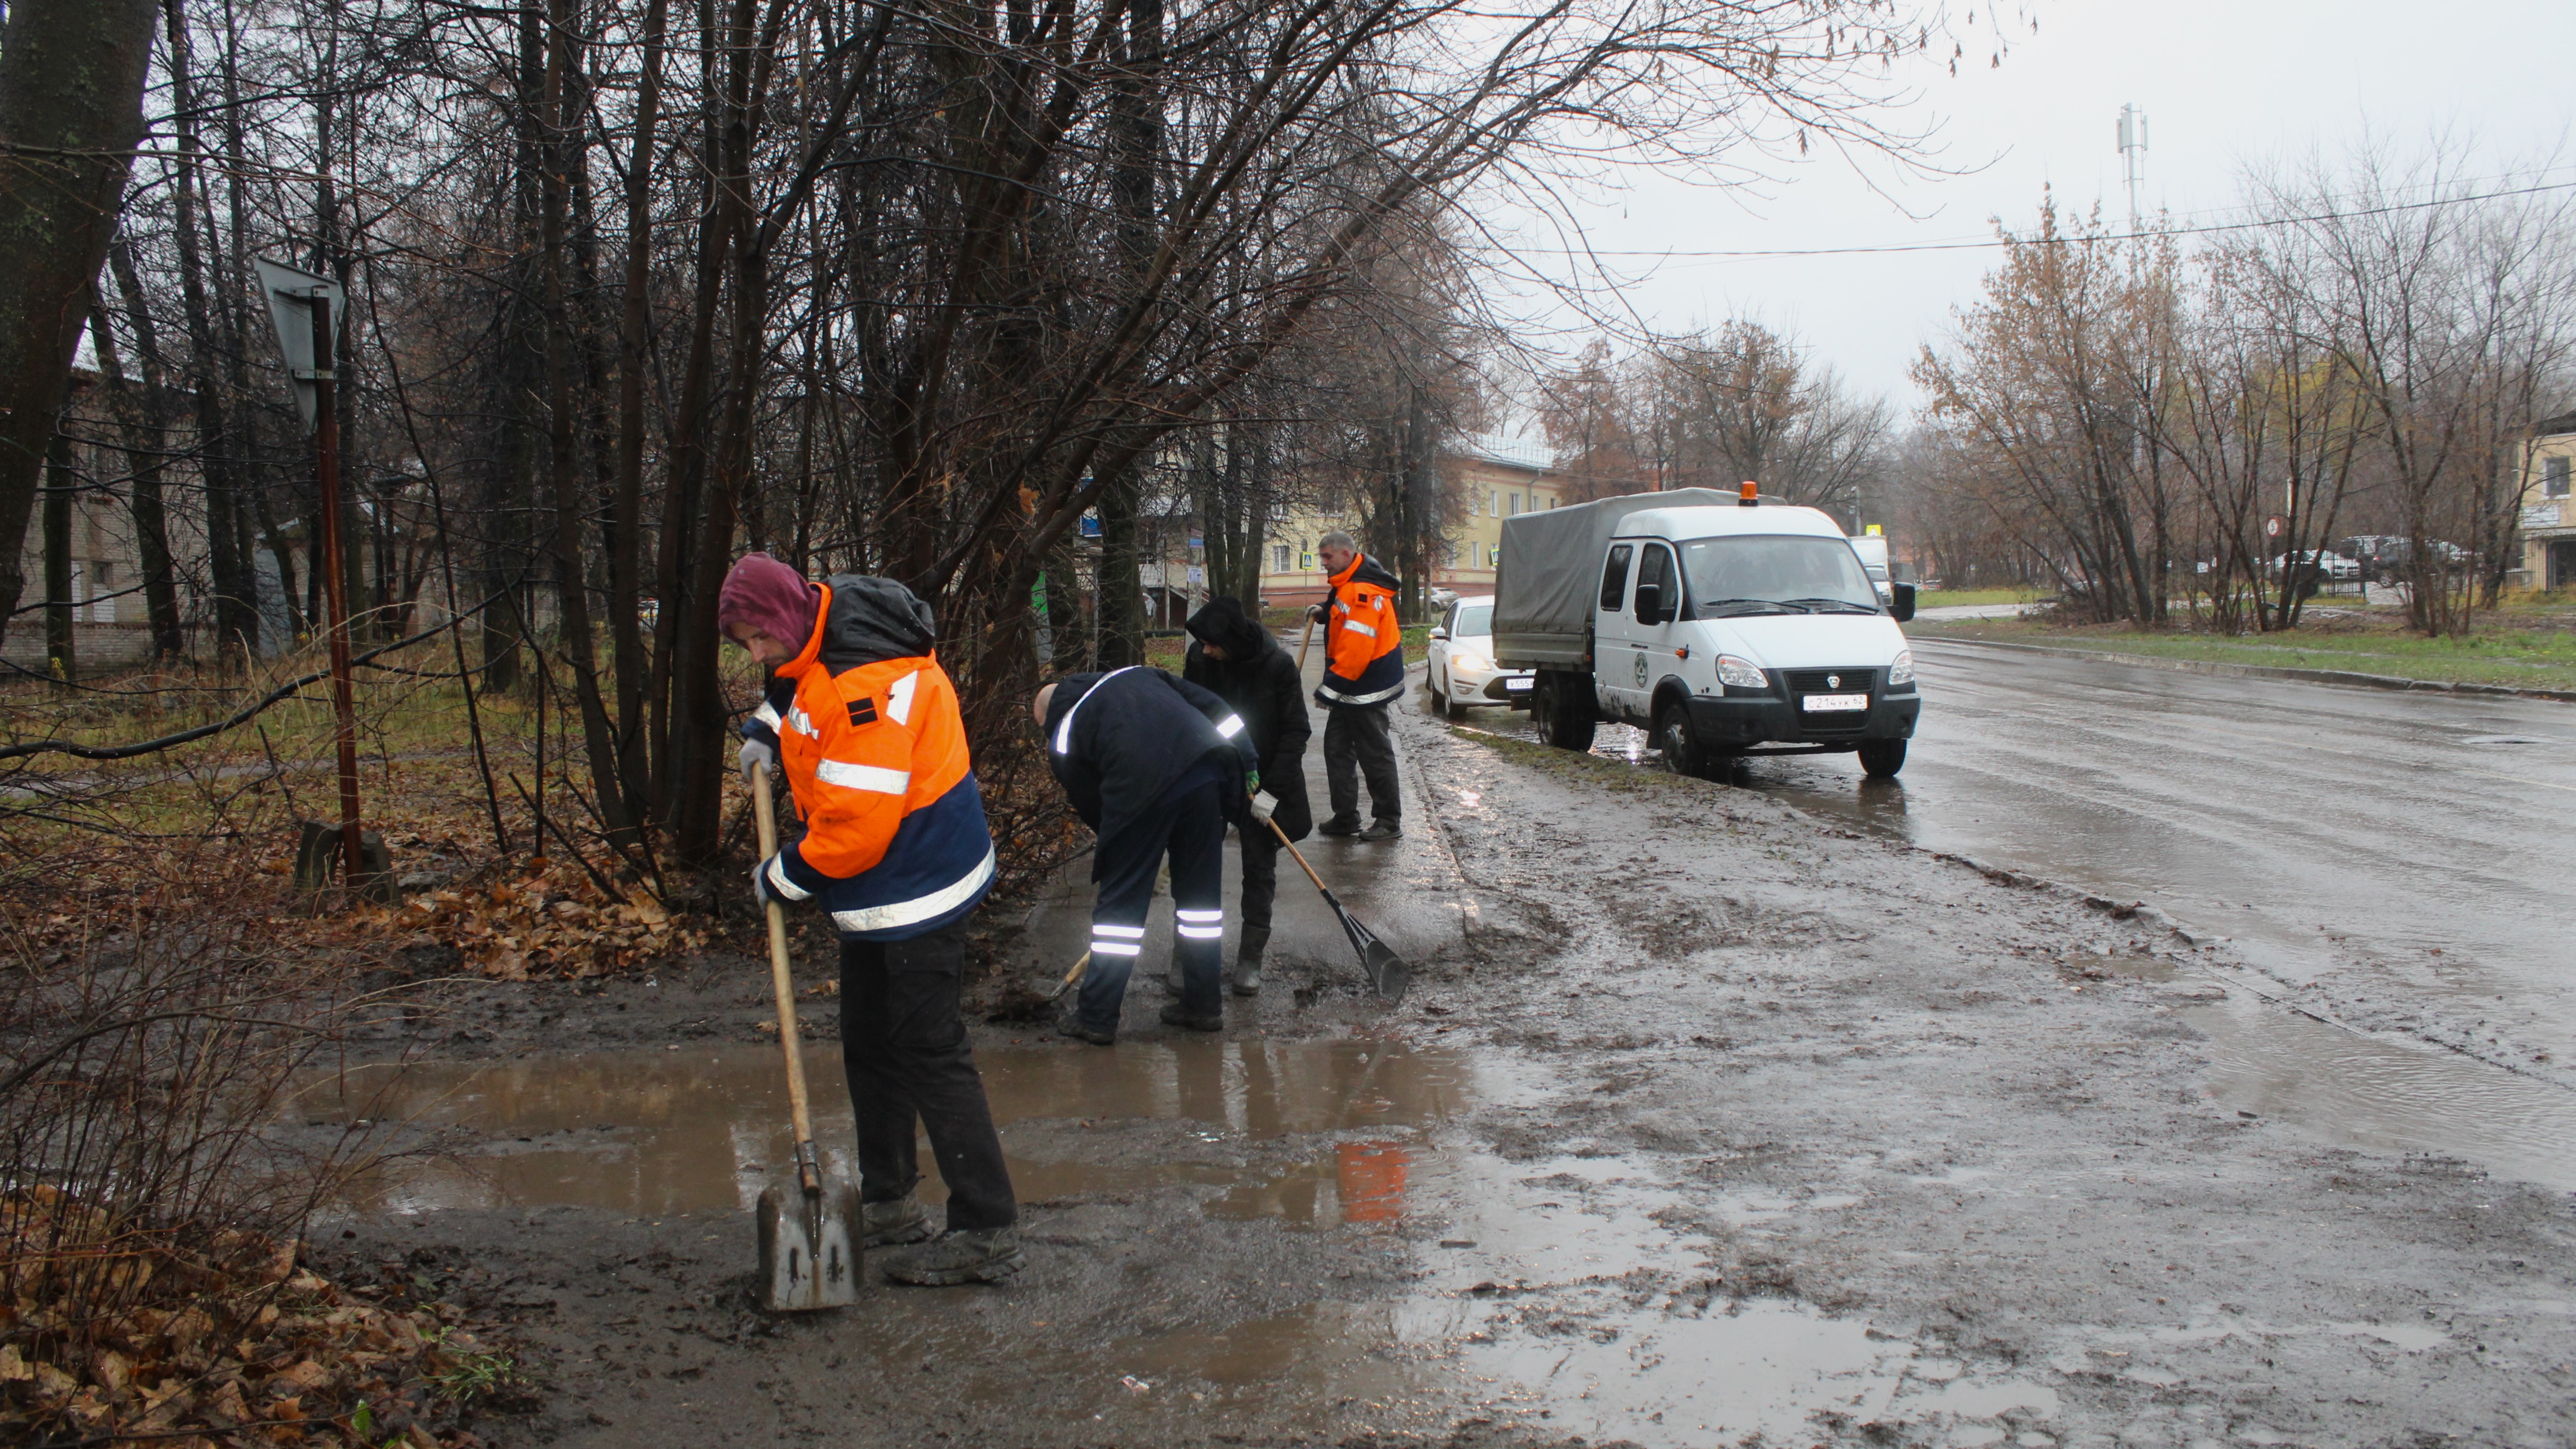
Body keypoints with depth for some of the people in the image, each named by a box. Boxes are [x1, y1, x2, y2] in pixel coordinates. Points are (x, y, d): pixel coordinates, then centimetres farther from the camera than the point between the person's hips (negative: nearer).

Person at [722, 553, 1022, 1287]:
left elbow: (857, 823, -29)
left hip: (917, 889, -11)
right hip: (878, 894, 11)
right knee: (870, 1045, 19)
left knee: (930, 1053, -7)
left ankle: (987, 1231, -1)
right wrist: (770, 727, 12)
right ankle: (887, 1202, 33)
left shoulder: (868, 683, -29)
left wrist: (784, 877, -13)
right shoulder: (822, 641, 3)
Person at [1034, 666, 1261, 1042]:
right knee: (1201, 891, 19)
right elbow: (1212, 707, 19)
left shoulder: (1062, 741, 18)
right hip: (1208, 768, 4)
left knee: (1120, 900, 10)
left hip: (1142, 789, -4)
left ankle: (1095, 1017, 18)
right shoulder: (1133, 674, 29)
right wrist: (1247, 769, 18)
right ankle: (1204, 1004, 28)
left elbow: (1091, 807, 20)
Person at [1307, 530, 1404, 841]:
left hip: (1367, 687, -11)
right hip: (1350, 687, 11)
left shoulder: (1363, 592, -23)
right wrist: (1324, 612, 8)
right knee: (1337, 748, 12)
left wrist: (1331, 687, -25)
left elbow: (1357, 650, -29)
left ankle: (1389, 820, 7)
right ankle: (1345, 817, 17)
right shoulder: (1348, 586, 10)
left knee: (1375, 753, -2)